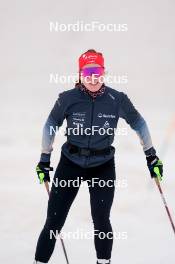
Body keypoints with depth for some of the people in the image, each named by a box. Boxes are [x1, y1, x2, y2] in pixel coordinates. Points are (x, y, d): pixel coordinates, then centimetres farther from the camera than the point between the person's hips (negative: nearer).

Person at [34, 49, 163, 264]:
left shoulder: (117, 100, -11)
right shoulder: (68, 99, -12)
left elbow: (138, 123, 5)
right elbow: (51, 126, 5)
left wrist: (151, 155, 10)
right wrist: (44, 159, 8)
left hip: (103, 167, 0)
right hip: (70, 164, 0)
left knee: (101, 221, -4)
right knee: (54, 222, 0)